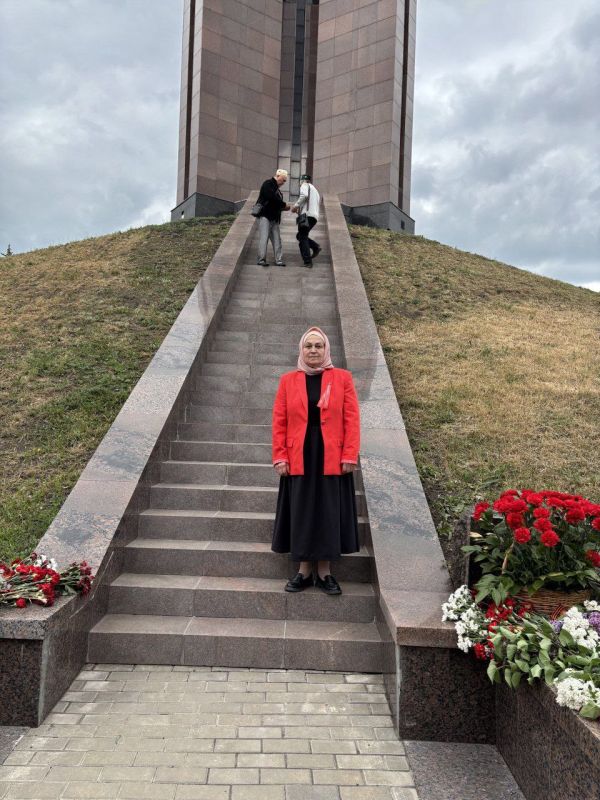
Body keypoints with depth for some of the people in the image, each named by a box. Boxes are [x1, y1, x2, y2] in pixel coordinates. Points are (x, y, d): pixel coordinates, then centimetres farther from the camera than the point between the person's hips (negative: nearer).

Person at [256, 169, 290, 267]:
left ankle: (279, 260, 2)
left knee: (277, 239, 3)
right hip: (265, 216, -9)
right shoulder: (268, 184, -5)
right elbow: (272, 198, -19)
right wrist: (284, 205, -11)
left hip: (274, 218, 9)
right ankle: (262, 260, -10)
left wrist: (284, 207, 4)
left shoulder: (277, 188, 22)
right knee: (264, 238, -10)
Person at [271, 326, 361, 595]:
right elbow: (279, 421, 3)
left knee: (328, 513, 6)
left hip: (332, 459, -1)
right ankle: (304, 571, 21)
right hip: (298, 459, 1)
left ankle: (325, 572, 19)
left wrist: (350, 456, -9)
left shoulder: (342, 378, 1)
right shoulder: (288, 380, 4)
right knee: (301, 514, 8)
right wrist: (280, 457, -5)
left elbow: (352, 419, -2)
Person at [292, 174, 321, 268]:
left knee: (303, 238, -8)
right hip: (315, 216, 8)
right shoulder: (316, 191, 32)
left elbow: (304, 195, -16)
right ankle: (315, 247, -1)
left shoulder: (305, 185, 7)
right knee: (300, 235, 18)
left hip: (307, 215, -8)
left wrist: (296, 205, -10)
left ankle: (307, 261, -18)